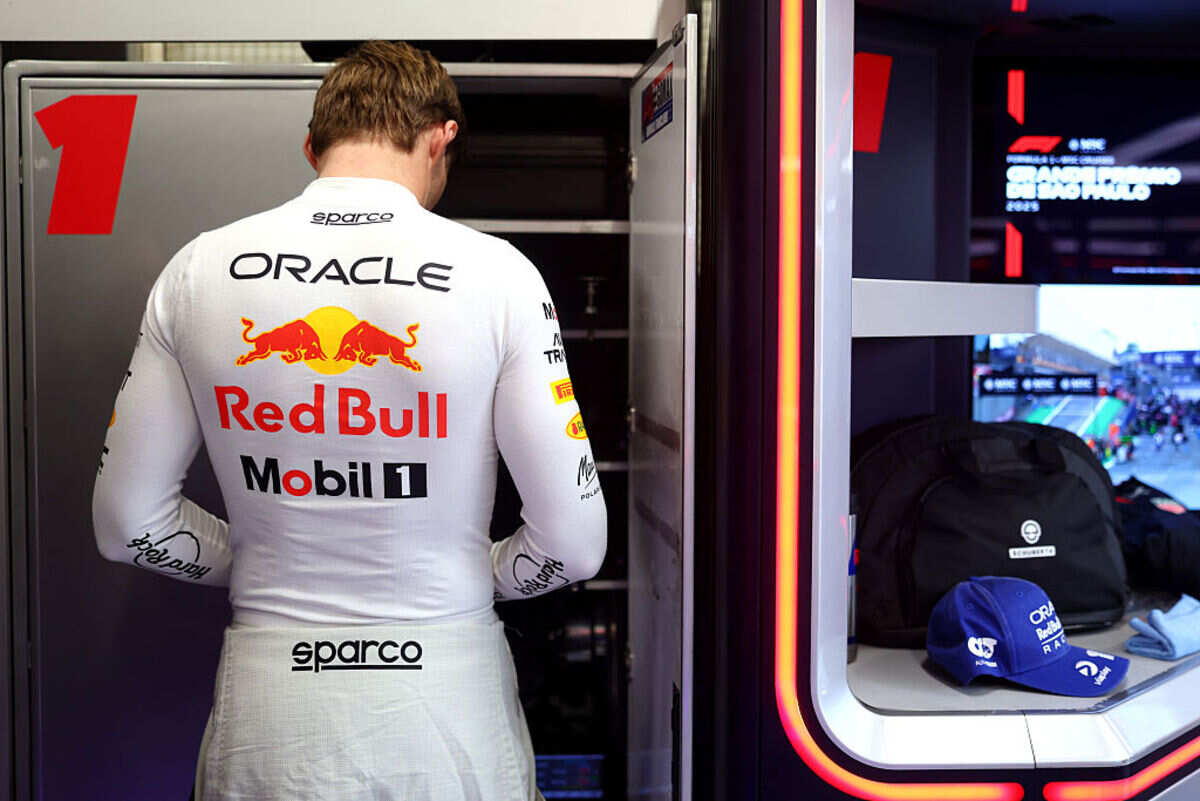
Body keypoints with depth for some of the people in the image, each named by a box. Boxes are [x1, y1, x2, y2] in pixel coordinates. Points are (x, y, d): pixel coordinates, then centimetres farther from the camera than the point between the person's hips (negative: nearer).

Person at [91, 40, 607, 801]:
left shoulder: (200, 268, -4)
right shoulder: (495, 272, -12)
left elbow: (126, 521, 1)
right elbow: (573, 540, -11)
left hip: (268, 711, 2)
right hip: (445, 694, -1)